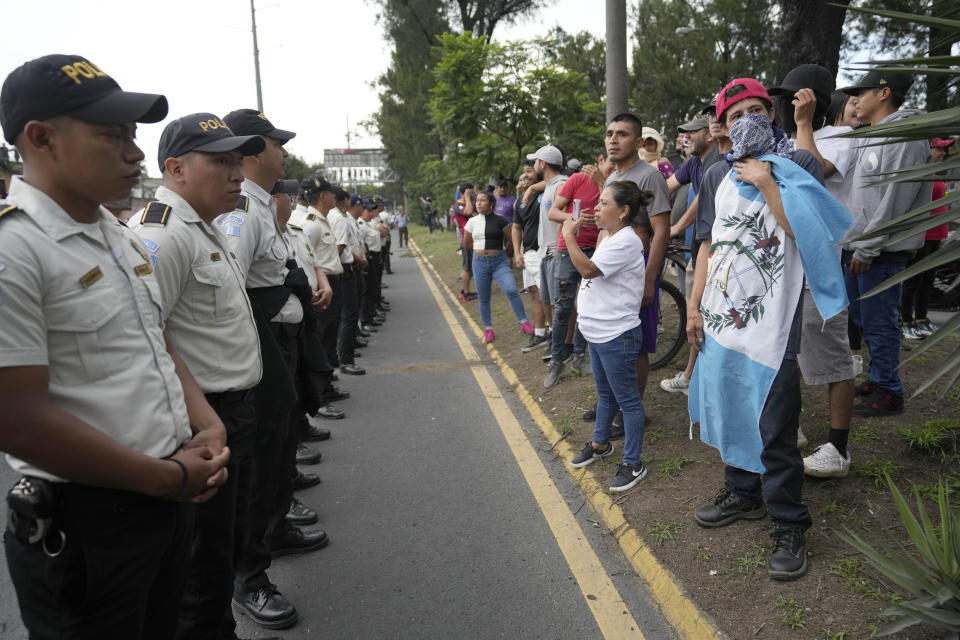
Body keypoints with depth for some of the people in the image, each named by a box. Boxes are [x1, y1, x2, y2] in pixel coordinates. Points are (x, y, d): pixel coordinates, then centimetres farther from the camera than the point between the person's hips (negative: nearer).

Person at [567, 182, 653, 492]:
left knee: (627, 399, 1)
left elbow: (588, 269, -25)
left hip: (617, 335, -10)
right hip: (598, 331, 10)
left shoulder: (626, 241, -19)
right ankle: (600, 444, 42)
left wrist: (570, 236, -19)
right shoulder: (611, 238, 12)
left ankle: (633, 464, 12)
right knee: (605, 393, 25)